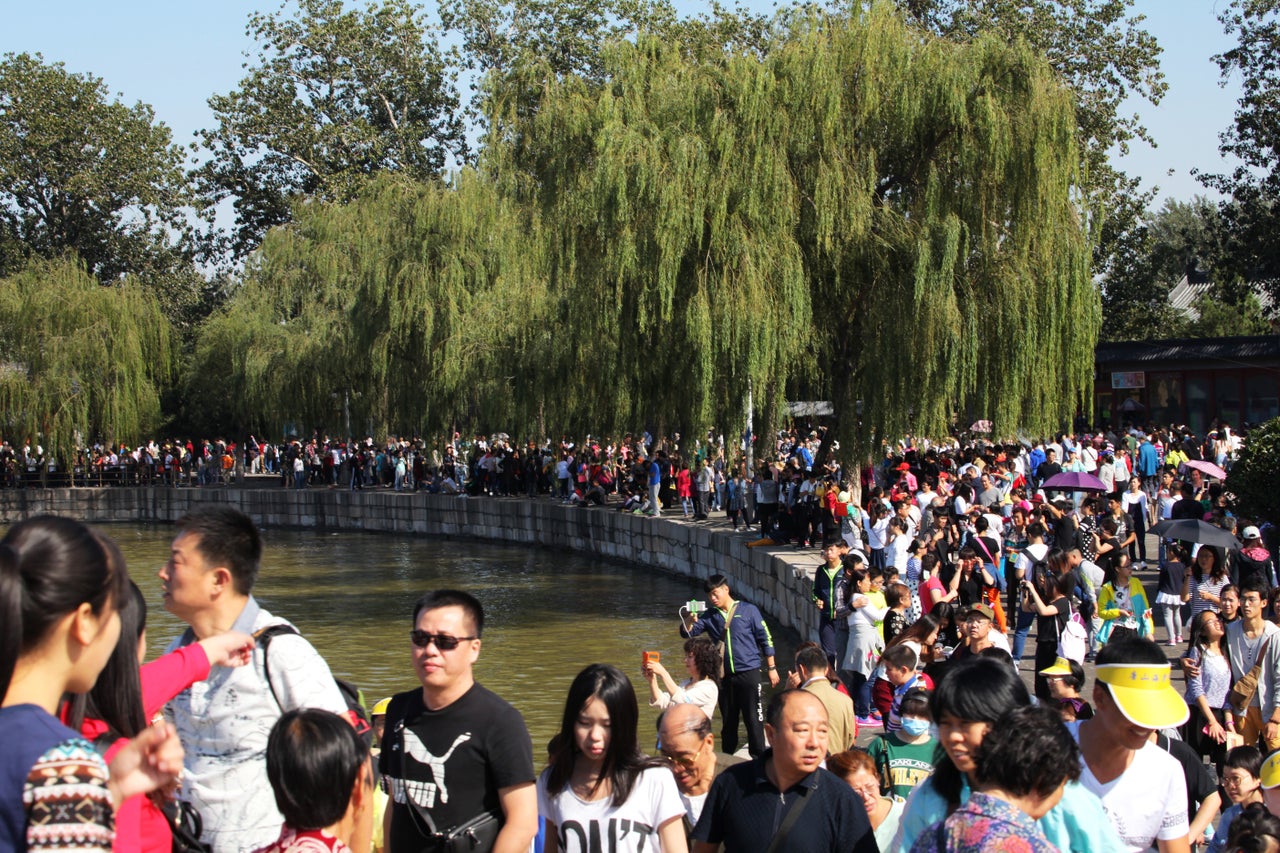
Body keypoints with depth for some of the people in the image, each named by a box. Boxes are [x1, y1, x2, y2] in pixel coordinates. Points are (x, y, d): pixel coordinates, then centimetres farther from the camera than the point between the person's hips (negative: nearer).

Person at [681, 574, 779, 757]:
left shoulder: (748, 610, -2)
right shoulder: (710, 616, 8)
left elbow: (765, 639, 1)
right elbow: (687, 633, 2)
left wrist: (771, 668, 0)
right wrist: (690, 618, -20)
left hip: (748, 673, -4)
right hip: (725, 676, 4)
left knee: (753, 718, -5)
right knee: (728, 721, 12)